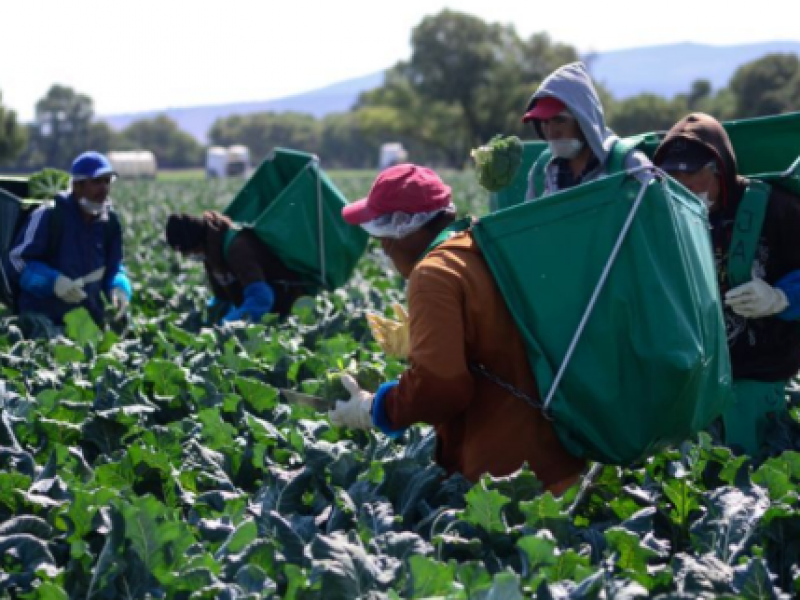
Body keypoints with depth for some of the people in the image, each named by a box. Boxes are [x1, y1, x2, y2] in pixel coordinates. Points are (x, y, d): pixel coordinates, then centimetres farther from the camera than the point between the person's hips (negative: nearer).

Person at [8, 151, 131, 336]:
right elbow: (17, 260, -12)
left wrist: (120, 288, -9)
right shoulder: (50, 215, -14)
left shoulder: (108, 220, 4)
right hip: (44, 315, -6)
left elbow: (113, 267, 15)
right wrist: (53, 282, -26)